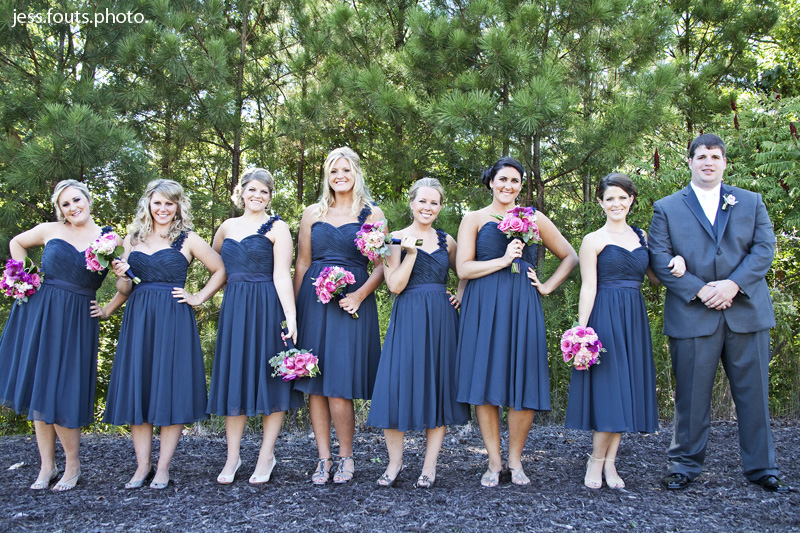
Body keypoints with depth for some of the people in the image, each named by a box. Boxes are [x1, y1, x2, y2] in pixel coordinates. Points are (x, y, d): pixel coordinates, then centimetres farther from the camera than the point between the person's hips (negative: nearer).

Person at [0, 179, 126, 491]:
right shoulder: (50, 231, 5)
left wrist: (107, 310, 2)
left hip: (77, 322, -2)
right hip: (38, 314, 3)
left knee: (62, 393, -5)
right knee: (39, 389, 6)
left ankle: (73, 465, 13)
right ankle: (47, 466, 18)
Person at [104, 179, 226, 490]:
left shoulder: (187, 239, 2)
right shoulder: (133, 239, 13)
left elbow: (220, 270, 6)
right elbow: (124, 289, 17)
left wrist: (199, 298, 0)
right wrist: (121, 275, -4)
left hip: (173, 320, -4)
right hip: (138, 318, 4)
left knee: (171, 389, -3)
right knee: (137, 388, 2)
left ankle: (163, 468, 5)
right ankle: (142, 466, 11)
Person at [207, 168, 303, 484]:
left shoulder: (277, 228, -3)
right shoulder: (228, 227, 12)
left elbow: (282, 275, -11)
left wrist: (290, 316, -18)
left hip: (267, 307, -5)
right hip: (234, 307, 5)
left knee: (268, 375, 0)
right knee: (233, 375, 6)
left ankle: (267, 456, 12)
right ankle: (233, 457, 15)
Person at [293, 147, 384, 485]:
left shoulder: (372, 214, 5)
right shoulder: (312, 213, 13)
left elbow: (382, 264, 1)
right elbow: (302, 263, 13)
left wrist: (360, 294, -14)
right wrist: (294, 308, 6)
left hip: (352, 301, -3)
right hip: (313, 301, 3)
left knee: (339, 384, -8)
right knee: (314, 384, 2)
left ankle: (346, 456, 10)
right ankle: (324, 458, 12)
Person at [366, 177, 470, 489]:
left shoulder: (446, 241, 12)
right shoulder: (397, 239, 2)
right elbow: (395, 285, -6)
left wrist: (461, 295, 7)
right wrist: (411, 252, -14)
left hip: (441, 319, 3)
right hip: (407, 319, -3)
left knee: (438, 386, 2)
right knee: (398, 383, -7)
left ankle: (430, 466, 10)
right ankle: (395, 462, 9)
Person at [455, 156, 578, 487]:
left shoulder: (534, 219, 13)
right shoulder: (474, 219, 8)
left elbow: (570, 257, 18)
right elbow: (463, 269, -2)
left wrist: (547, 287, 6)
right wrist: (503, 260, -10)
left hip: (522, 308, 1)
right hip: (483, 308, -1)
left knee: (524, 384, -2)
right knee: (485, 383, -2)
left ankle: (515, 460, 13)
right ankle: (494, 462, 10)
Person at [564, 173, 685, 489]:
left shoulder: (642, 237, 13)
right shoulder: (594, 240, -3)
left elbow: (656, 277, 18)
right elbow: (588, 289, -8)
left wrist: (677, 261, -3)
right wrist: (581, 332, -15)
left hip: (634, 320, 5)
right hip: (604, 318, -5)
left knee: (626, 389, 6)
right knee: (608, 387, -6)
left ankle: (609, 463, 14)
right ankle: (597, 461, 9)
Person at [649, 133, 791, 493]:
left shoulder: (751, 203, 14)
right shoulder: (666, 208, 9)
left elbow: (764, 248, 3)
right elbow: (660, 259, -1)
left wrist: (733, 284, -12)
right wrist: (700, 290, -12)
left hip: (747, 312, 2)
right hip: (692, 314, -1)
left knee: (754, 393, 6)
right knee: (691, 396, 3)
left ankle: (760, 468, 18)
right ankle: (685, 465, 16)